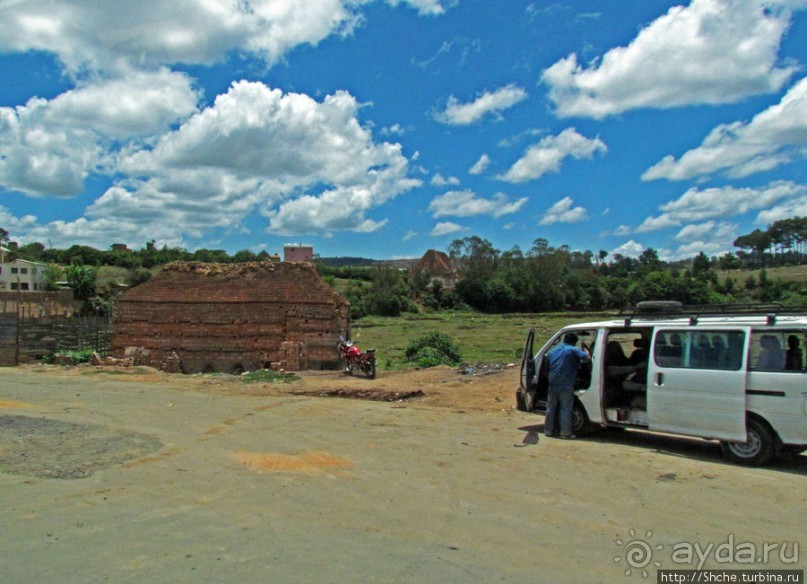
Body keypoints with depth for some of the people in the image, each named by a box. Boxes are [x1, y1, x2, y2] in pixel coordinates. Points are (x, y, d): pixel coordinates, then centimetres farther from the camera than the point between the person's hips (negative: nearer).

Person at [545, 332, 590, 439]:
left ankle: (548, 431, 17)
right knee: (565, 410, 1)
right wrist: (586, 351, 9)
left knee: (551, 408, 13)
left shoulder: (552, 351, 16)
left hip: (552, 385, 5)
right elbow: (586, 357, -16)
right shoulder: (573, 350, -5)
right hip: (566, 386, -5)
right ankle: (565, 432, 2)